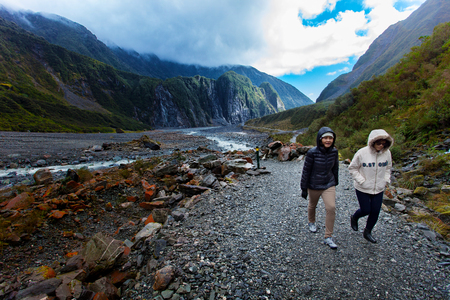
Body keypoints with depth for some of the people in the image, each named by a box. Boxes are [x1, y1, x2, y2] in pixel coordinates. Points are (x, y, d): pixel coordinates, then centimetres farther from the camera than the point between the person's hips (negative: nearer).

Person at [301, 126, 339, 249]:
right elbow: (306, 171, -14)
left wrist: (335, 182, 15)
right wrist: (304, 188, -9)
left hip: (329, 185, 3)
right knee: (312, 205, 18)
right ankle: (311, 222, 50)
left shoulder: (334, 152, -7)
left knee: (331, 208, -9)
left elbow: (335, 168, 7)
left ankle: (328, 237, 8)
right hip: (314, 185, -2)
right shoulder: (312, 153, -20)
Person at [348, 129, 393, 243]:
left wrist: (385, 180, 2)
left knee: (375, 212, 8)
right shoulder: (362, 153, -17)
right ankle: (354, 218, 38)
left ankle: (367, 232, 31)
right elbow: (352, 168, -9)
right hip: (363, 188, -4)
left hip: (379, 189, 4)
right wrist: (361, 181, -15)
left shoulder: (387, 153, -4)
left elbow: (388, 168, 14)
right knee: (366, 210, 3)